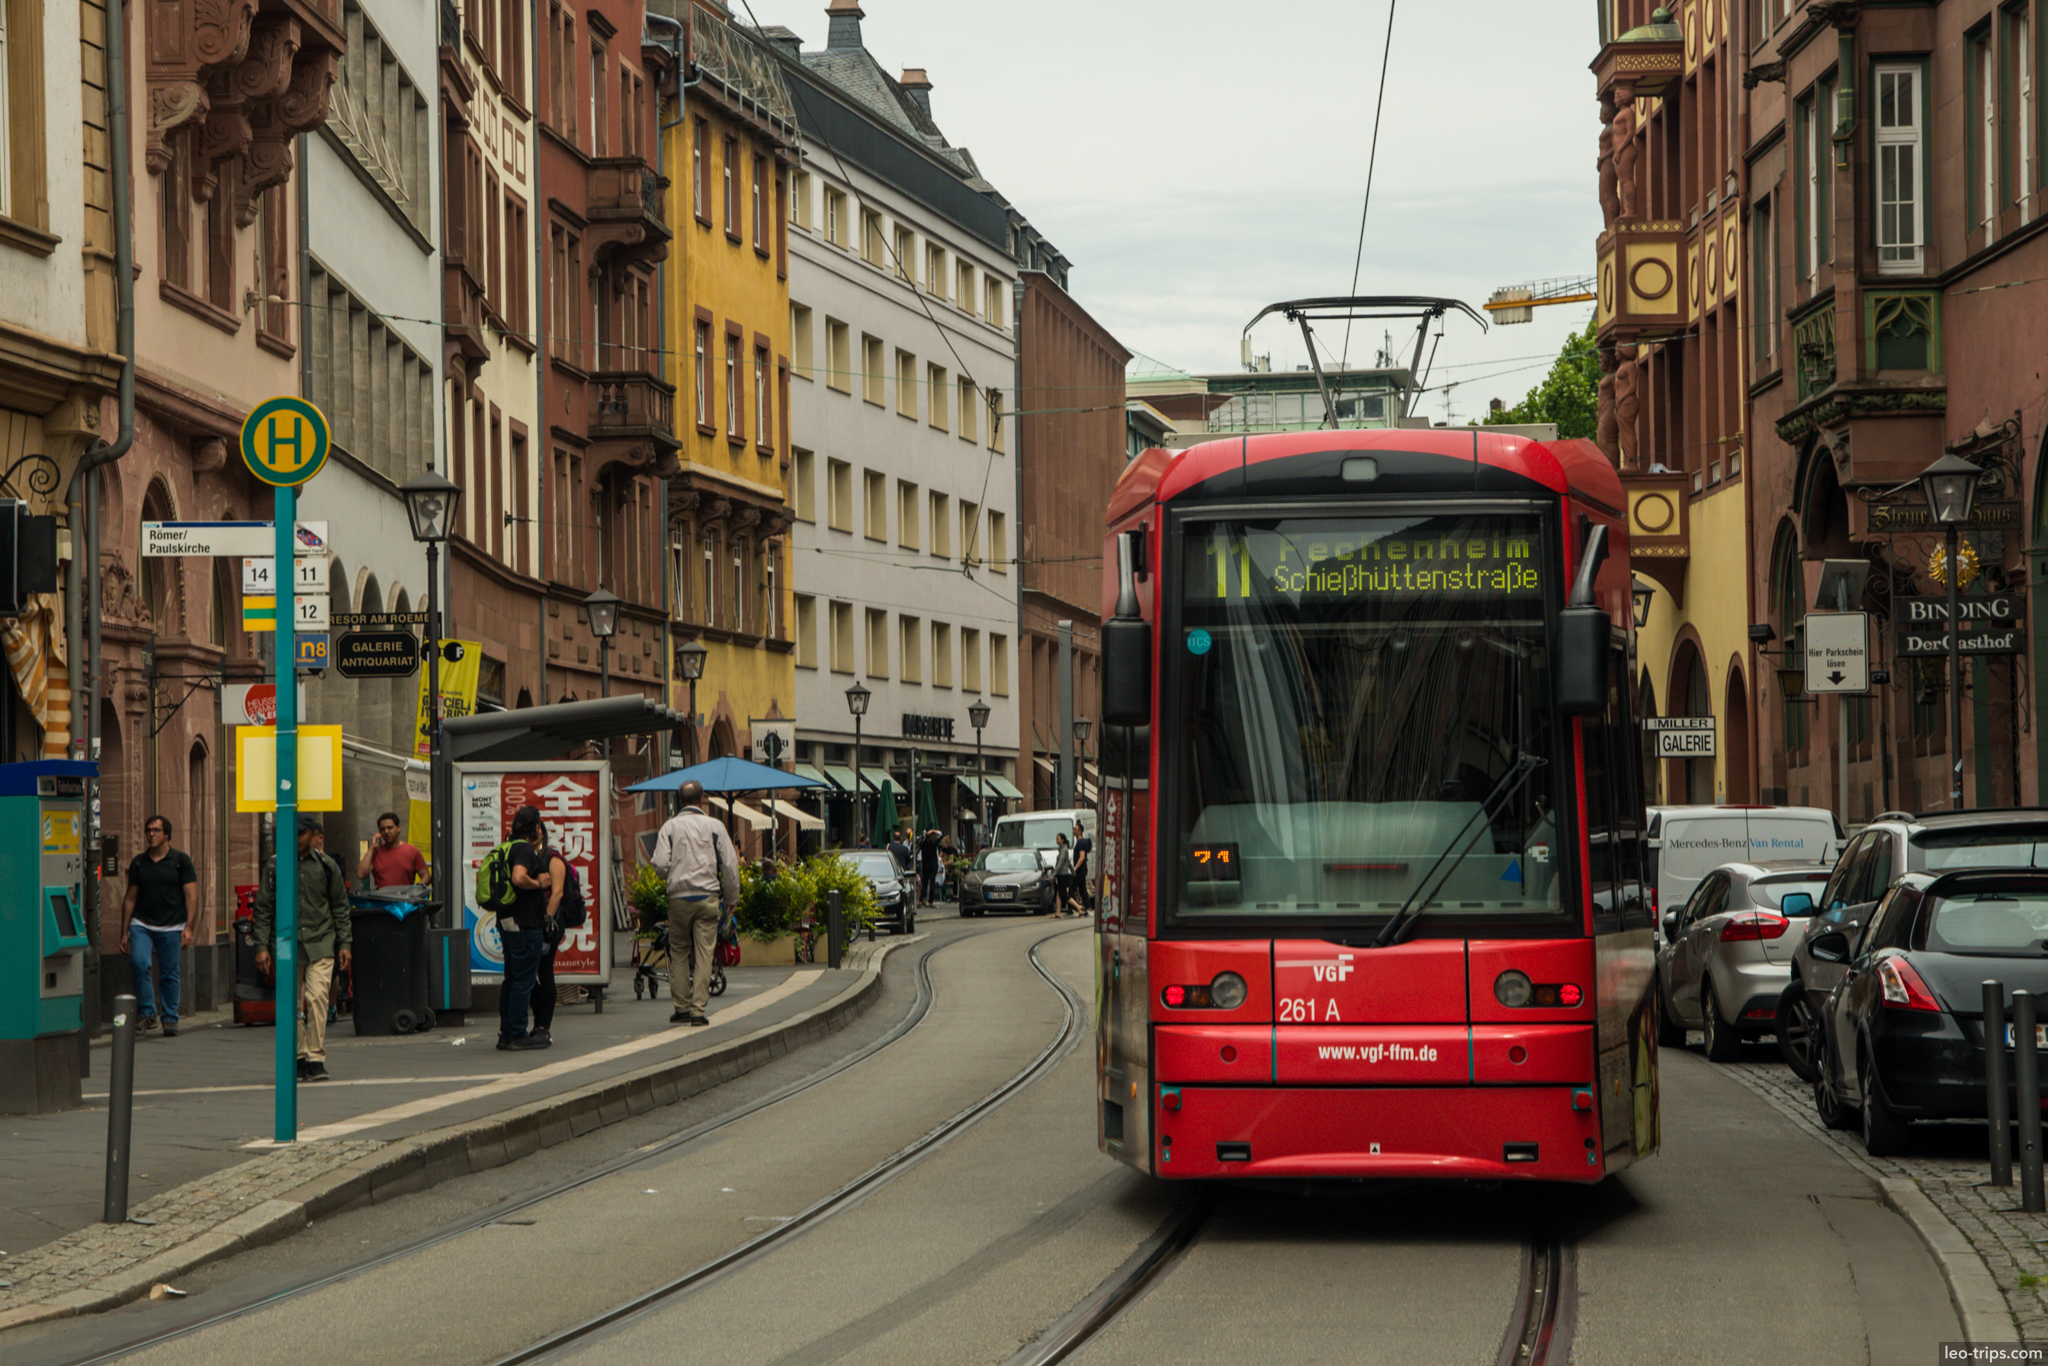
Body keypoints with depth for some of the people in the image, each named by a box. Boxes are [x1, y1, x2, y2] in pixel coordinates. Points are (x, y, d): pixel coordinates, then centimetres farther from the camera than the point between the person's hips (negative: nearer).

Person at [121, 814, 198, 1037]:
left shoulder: (181, 860, 3)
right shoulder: (138, 862, 10)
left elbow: (191, 895, 0)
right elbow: (130, 898, 14)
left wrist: (188, 927, -11)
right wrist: (124, 932, 10)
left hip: (171, 927, -1)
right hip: (141, 924, 2)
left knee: (169, 974, 0)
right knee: (139, 963, -19)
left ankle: (170, 1019, 12)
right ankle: (148, 1014, -9)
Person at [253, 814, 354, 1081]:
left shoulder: (327, 866, 5)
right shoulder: (275, 867, 4)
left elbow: (340, 906, 12)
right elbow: (263, 908, 7)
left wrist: (345, 943, 7)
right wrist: (262, 946, 0)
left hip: (320, 943, -1)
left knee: (317, 997, -15)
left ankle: (316, 1058, -12)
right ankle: (298, 1058, 14)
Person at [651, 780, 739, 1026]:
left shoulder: (670, 827, 2)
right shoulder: (714, 826, 2)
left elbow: (660, 865, -6)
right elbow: (730, 865, 2)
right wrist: (731, 899, 12)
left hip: (679, 897, 0)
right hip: (708, 896, 0)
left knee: (678, 952, 12)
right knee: (704, 954, 0)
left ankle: (681, 1007, 10)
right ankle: (699, 1009, -4)